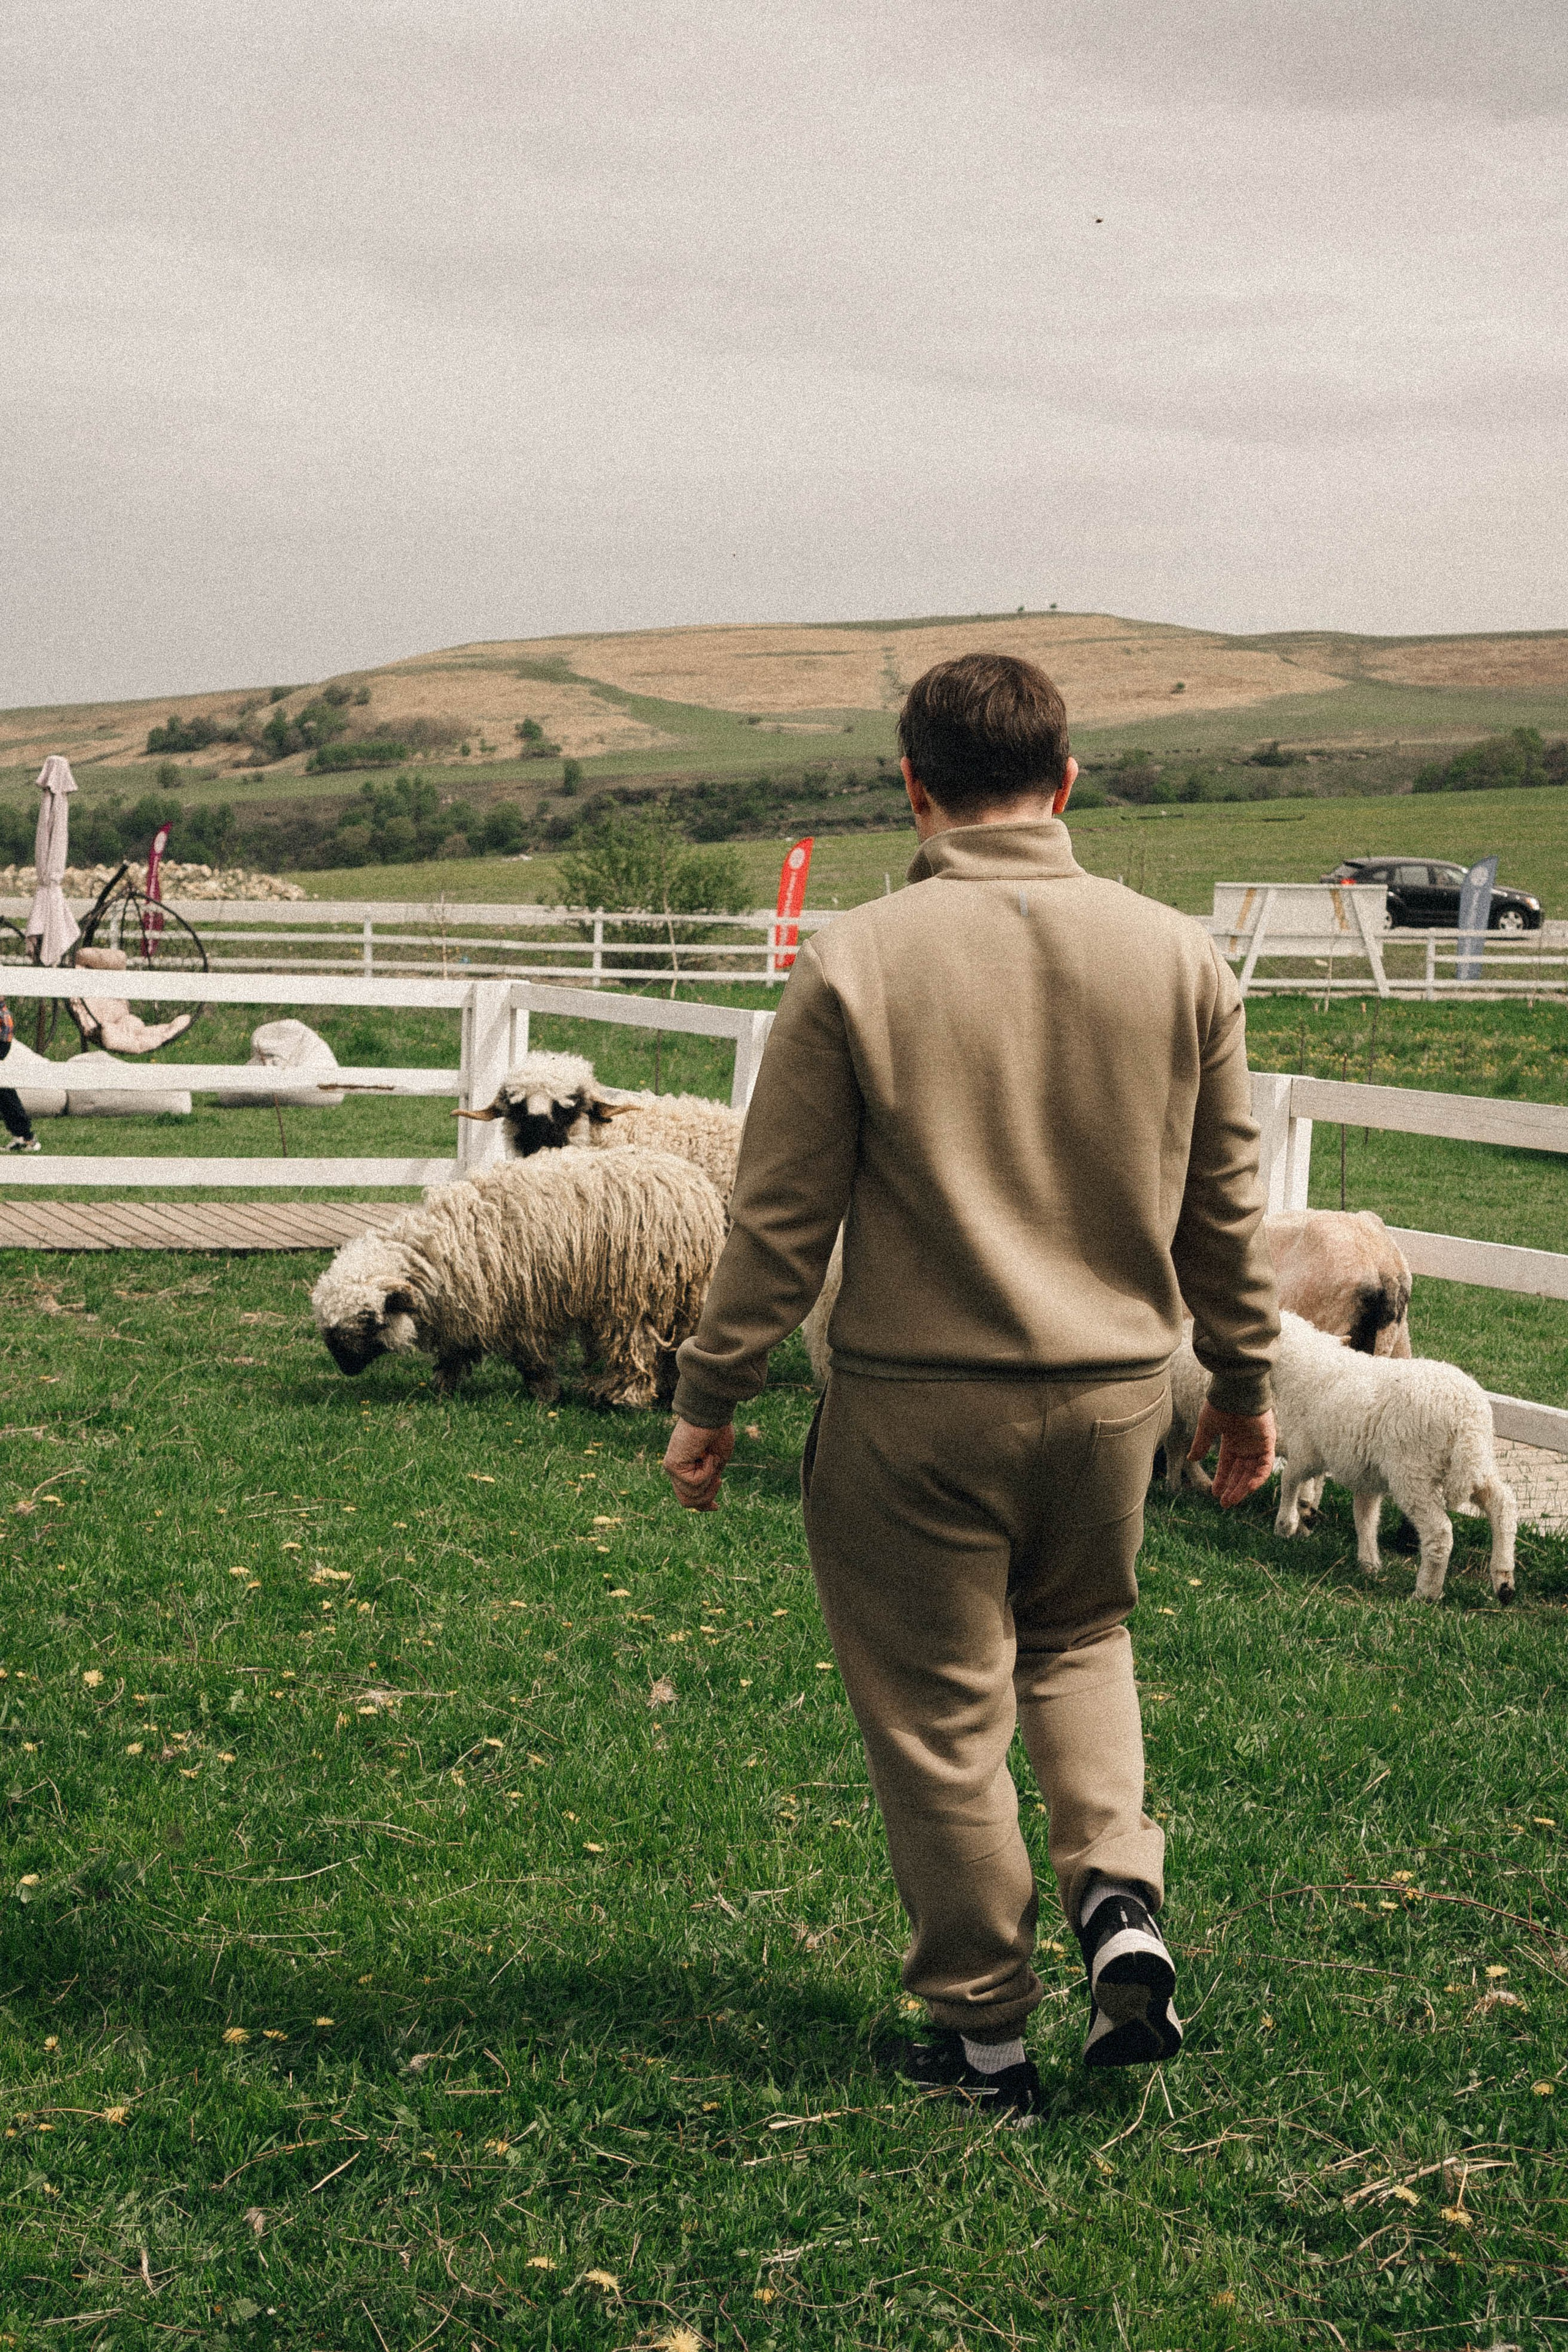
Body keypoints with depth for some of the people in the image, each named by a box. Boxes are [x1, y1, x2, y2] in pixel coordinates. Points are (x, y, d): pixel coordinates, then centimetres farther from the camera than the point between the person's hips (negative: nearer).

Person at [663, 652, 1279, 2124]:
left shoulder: (853, 967, -12)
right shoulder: (1178, 957, -2)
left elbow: (781, 1216, -8)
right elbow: (1225, 1203, 6)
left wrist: (709, 1402, 3)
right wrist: (1244, 1380, 20)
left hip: (916, 1406, -3)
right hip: (1115, 1391, 4)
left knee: (939, 1714, 10)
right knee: (1079, 1640, 28)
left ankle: (986, 2035, 20)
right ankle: (1121, 1899, 9)